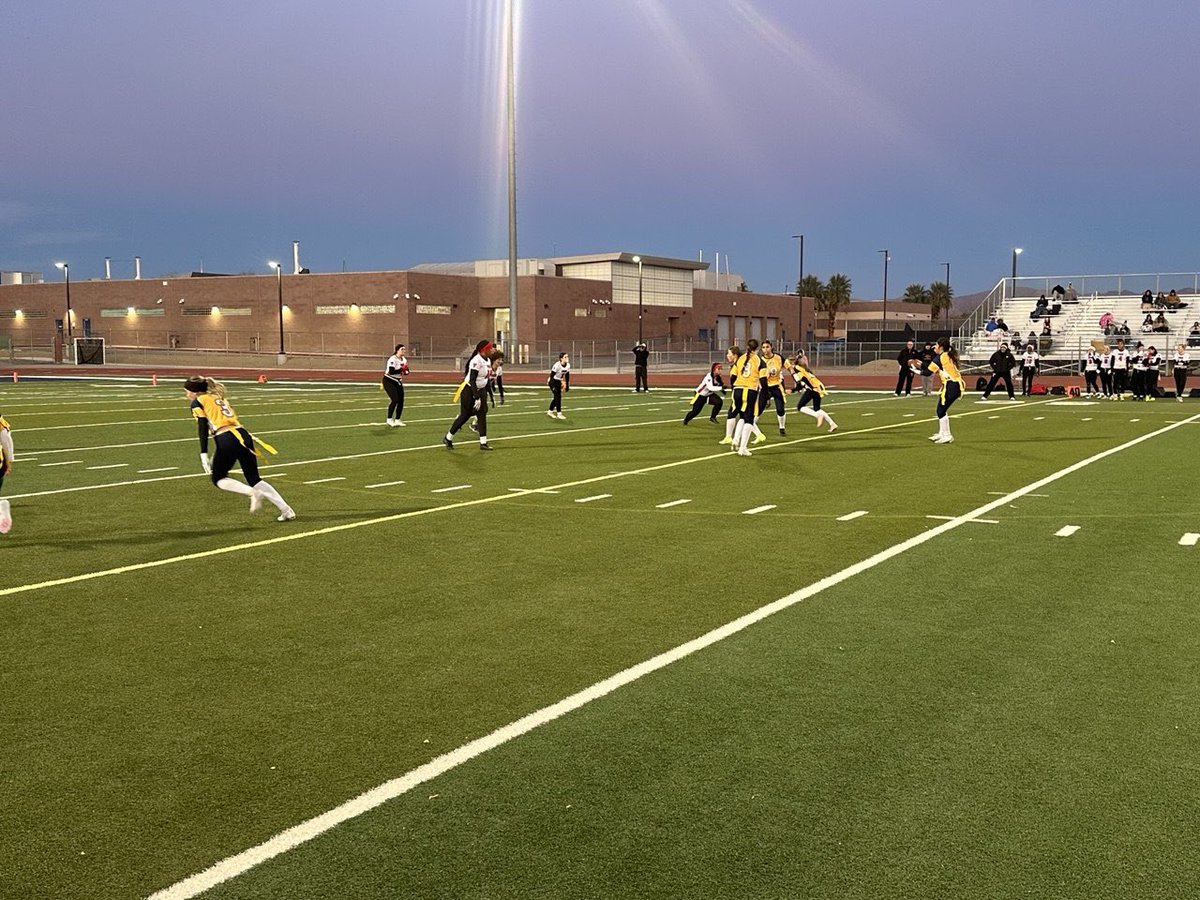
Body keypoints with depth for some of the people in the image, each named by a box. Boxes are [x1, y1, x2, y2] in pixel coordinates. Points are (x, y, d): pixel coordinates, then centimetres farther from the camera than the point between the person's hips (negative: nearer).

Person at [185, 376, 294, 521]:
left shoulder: (197, 402, 6)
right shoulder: (219, 397, 26)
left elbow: (203, 429, -5)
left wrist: (203, 455, -9)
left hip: (227, 441, -7)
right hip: (243, 435, 7)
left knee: (218, 479, 14)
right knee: (254, 479, 14)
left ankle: (253, 493, -9)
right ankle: (286, 510, 5)